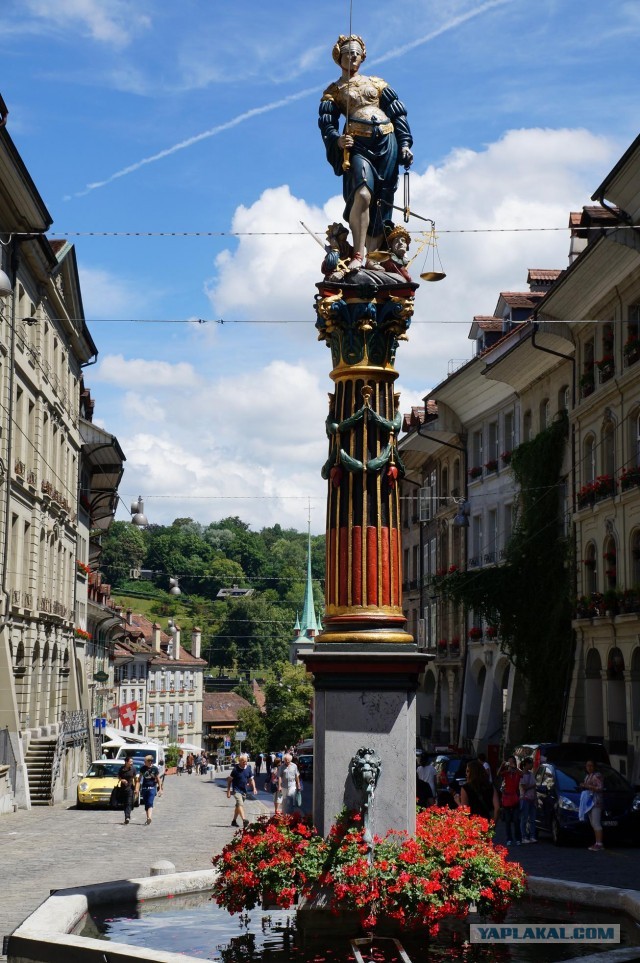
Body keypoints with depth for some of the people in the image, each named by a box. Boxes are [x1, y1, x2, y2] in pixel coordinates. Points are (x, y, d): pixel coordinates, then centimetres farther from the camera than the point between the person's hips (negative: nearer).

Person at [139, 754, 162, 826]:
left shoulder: (155, 769, -2)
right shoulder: (143, 768, 5)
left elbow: (158, 779, 5)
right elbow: (140, 778, 12)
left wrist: (160, 789, 6)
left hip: (152, 788, -4)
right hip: (144, 788, 4)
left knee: (150, 803, -18)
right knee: (146, 804, 8)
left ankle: (149, 818, -31)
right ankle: (148, 819, 17)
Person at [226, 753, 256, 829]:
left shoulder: (248, 768, 0)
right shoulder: (235, 769, -12)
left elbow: (251, 779, 11)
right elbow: (229, 780, -5)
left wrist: (254, 788, -2)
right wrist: (228, 791, -6)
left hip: (244, 790, 6)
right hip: (236, 790, -6)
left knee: (238, 806, 18)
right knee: (240, 804, -22)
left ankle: (234, 821, 32)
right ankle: (244, 820, -36)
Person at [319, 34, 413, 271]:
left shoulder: (376, 83, 22)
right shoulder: (334, 91, 14)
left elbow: (398, 114, 18)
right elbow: (327, 124, 2)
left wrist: (405, 143, 6)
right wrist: (337, 140, -20)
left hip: (387, 144, 4)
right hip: (358, 146, -4)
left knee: (381, 203, -1)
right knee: (363, 194, -27)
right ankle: (358, 255, -30)